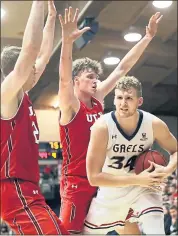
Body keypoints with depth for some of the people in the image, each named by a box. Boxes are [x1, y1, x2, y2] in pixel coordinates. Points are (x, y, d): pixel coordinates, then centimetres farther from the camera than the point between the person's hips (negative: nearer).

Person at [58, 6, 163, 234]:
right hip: (76, 182, -7)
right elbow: (64, 78, -31)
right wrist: (67, 40, -48)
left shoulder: (98, 99, 7)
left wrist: (148, 37, 9)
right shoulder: (70, 105, -11)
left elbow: (122, 68, 9)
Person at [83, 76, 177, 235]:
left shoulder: (154, 124, -19)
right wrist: (137, 179, -32)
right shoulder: (102, 127, -26)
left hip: (144, 186, 0)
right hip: (110, 191, 0)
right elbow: (94, 177, -27)